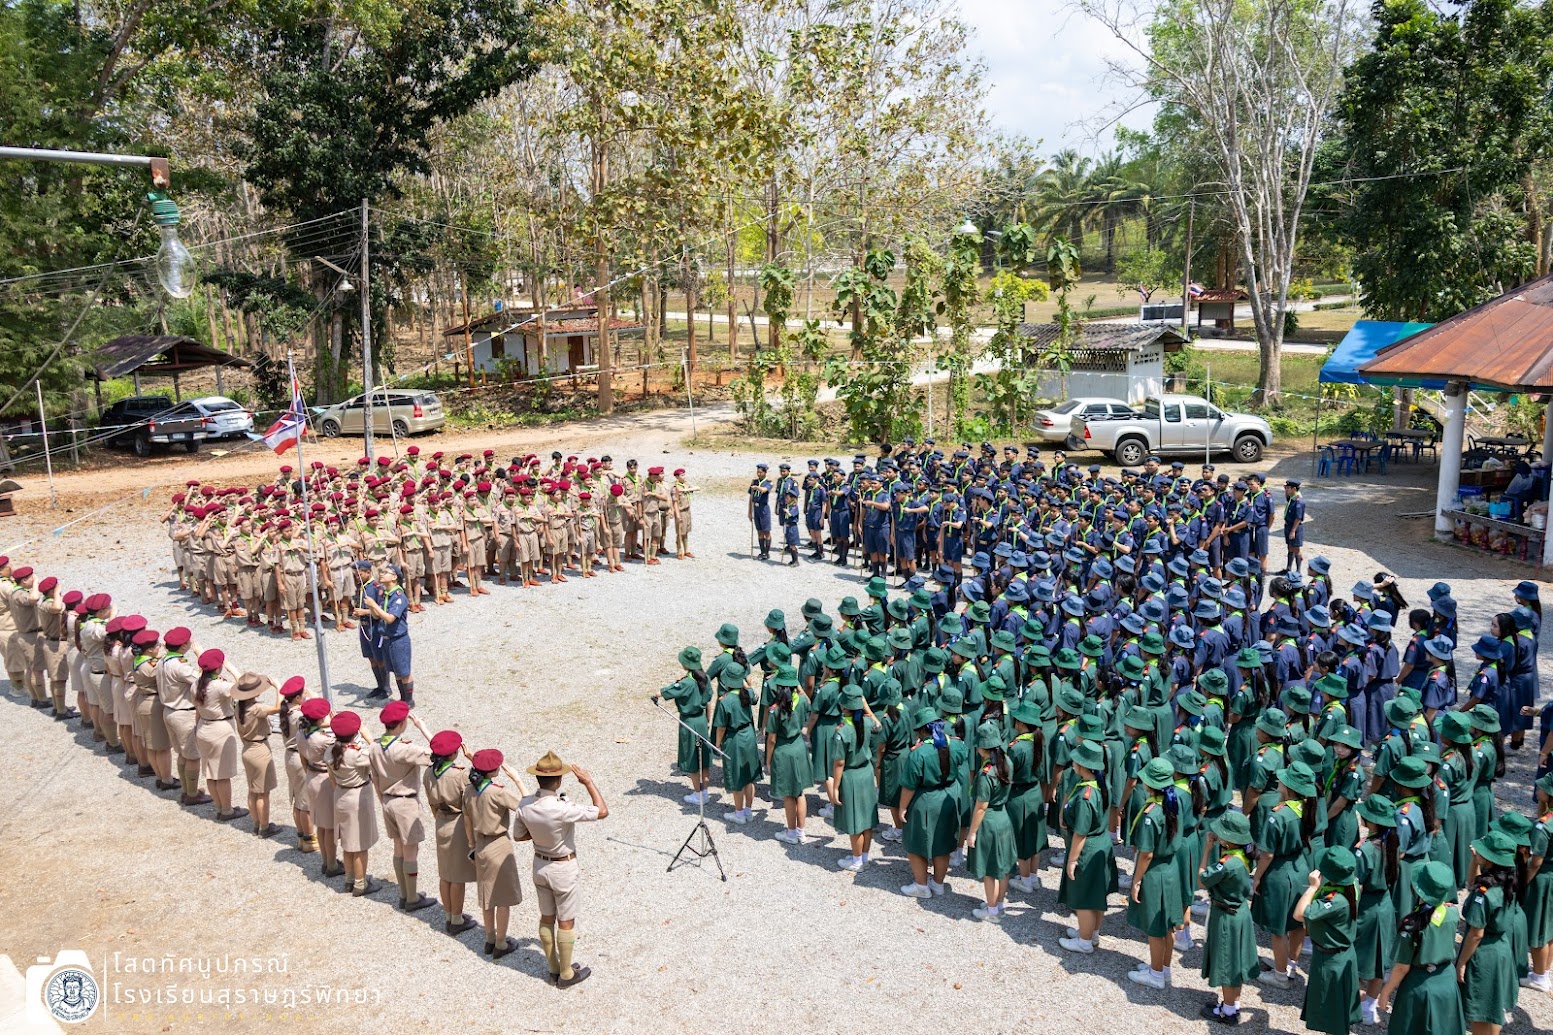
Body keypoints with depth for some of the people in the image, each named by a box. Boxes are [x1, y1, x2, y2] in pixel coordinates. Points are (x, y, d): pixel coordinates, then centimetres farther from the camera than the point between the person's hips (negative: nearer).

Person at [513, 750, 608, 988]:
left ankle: (554, 968, 35)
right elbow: (602, 811, -25)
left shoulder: (524, 805, -14)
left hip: (539, 865, 6)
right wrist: (588, 782, -19)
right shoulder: (562, 809, -33)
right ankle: (566, 974, 23)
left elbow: (519, 835, 2)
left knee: (546, 918, 19)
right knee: (566, 922, 10)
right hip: (563, 869, -6)